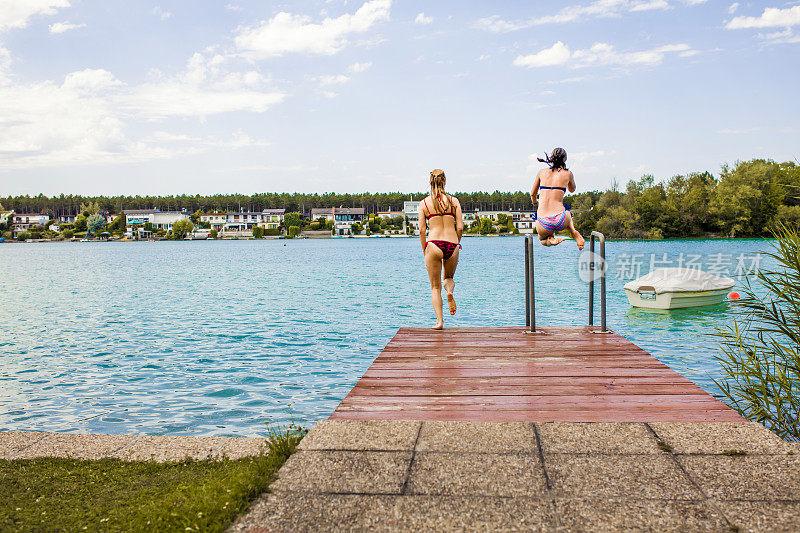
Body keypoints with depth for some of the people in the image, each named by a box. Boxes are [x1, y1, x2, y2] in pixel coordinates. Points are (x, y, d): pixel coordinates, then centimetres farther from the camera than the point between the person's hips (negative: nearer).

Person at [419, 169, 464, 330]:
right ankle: (450, 292, -7)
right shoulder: (454, 201, 5)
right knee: (449, 277, 26)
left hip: (434, 245, -1)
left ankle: (439, 321, 0)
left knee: (435, 286, 11)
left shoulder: (424, 203, 3)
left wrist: (424, 251, 11)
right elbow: (460, 227, 2)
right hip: (452, 245, 1)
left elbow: (422, 230, 1)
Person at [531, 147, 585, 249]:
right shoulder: (567, 173, 6)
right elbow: (572, 190, 29)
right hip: (560, 221, 0)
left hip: (543, 224, 0)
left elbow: (533, 194, 22)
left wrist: (535, 202, 45)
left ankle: (550, 239, 0)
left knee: (542, 239, 35)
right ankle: (574, 232, 12)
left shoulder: (542, 172, 9)